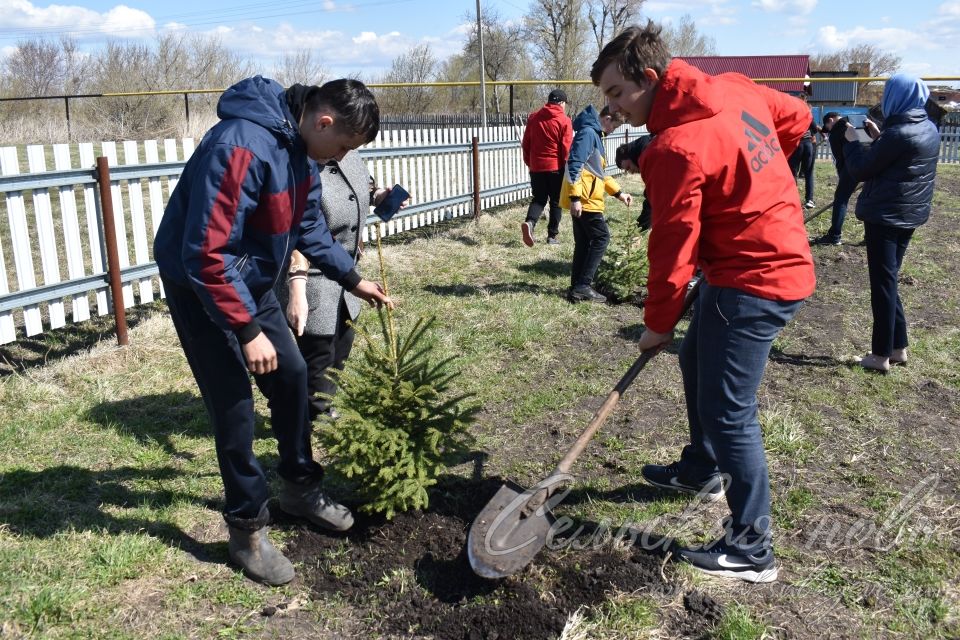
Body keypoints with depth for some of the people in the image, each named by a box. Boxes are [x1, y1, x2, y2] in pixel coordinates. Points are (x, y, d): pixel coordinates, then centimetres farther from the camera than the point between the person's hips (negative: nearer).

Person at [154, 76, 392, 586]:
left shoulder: (299, 149, -2)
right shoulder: (242, 147, -32)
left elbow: (310, 227, 13)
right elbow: (206, 255, -33)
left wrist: (353, 280, 11)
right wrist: (247, 331, -29)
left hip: (251, 282, 9)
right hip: (201, 286, -9)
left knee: (291, 376, 13)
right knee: (234, 407, -4)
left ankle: (300, 487, 32)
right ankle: (247, 529, 13)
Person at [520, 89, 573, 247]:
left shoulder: (533, 117, 6)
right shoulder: (564, 120, -7)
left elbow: (526, 143, 10)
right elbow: (567, 147, -10)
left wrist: (528, 162, 20)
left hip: (536, 167, 3)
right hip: (556, 167, -3)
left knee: (539, 198, 11)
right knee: (556, 201, 10)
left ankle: (530, 222, -17)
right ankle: (552, 236, 10)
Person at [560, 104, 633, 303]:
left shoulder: (595, 134, 20)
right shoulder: (588, 133, -12)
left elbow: (599, 172, 25)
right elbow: (574, 165, -21)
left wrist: (618, 193, 21)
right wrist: (575, 197, -25)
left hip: (584, 199, 10)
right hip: (584, 200, -10)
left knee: (584, 242, 11)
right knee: (601, 237, -5)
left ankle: (577, 288, 14)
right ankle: (582, 286, -5)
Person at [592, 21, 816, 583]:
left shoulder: (677, 148, -23)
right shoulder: (735, 88, 3)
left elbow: (674, 246, -19)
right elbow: (797, 117, 17)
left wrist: (658, 322, -6)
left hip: (752, 282, -10)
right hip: (781, 257, 10)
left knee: (729, 410, -5)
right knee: (696, 360, 24)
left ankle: (752, 550, 6)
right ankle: (702, 469, 44)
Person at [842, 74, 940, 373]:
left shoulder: (897, 133, -20)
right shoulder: (929, 129, 8)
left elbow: (861, 169, -13)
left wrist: (851, 141, 1)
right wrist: (878, 137, 13)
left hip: (885, 215, -9)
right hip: (910, 214, 9)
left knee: (882, 283, -2)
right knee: (889, 280, 17)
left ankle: (881, 355, 5)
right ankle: (898, 347, 22)